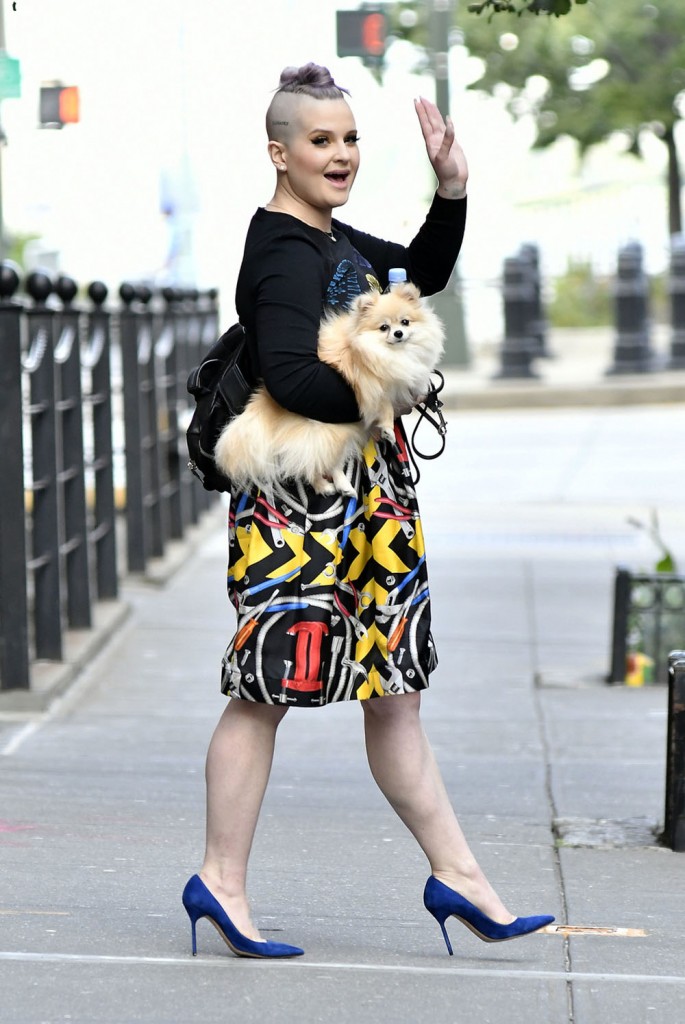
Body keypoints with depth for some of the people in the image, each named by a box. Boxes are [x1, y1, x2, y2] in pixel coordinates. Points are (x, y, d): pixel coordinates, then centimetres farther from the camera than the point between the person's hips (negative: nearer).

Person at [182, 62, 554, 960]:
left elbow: (426, 273, 29)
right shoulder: (282, 255, -16)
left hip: (366, 499, 10)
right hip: (301, 503, -10)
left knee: (395, 691, 11)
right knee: (267, 689, -2)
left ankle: (456, 875, 15)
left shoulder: (337, 242, 14)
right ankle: (222, 880, 7)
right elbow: (290, 378, -28)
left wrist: (452, 188, 16)